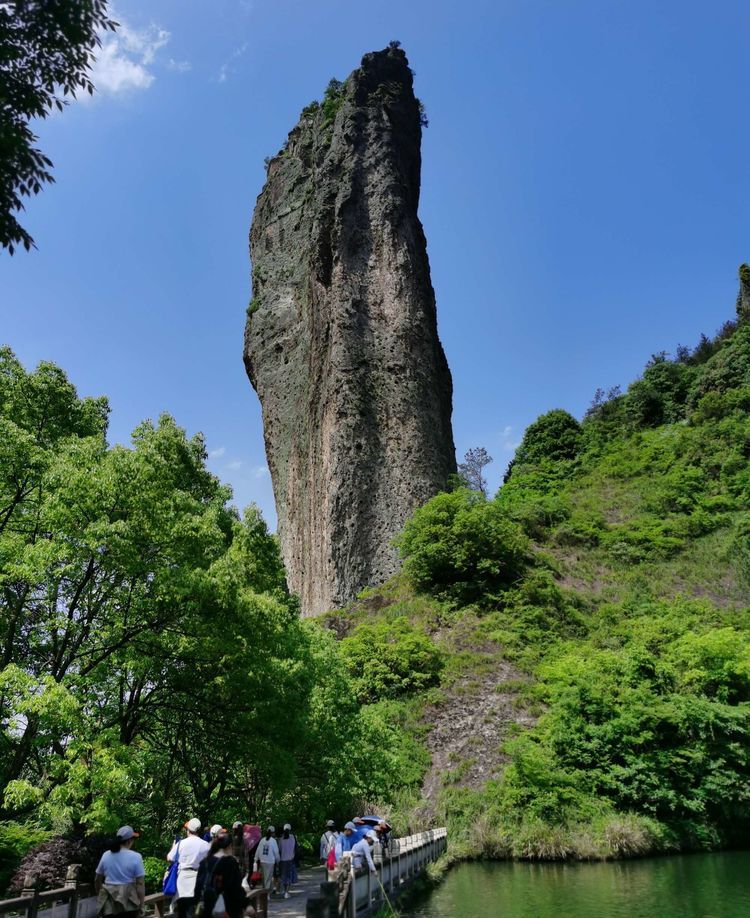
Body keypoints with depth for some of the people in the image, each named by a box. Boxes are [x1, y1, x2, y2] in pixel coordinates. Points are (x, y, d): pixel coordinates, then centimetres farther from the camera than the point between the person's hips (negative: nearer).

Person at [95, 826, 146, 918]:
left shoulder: (106, 855, 2)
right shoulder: (135, 857, -10)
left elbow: (97, 880, 11)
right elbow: (140, 883, -11)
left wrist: (99, 896, 26)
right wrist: (141, 905, -4)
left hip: (108, 901, 4)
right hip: (128, 902, -3)